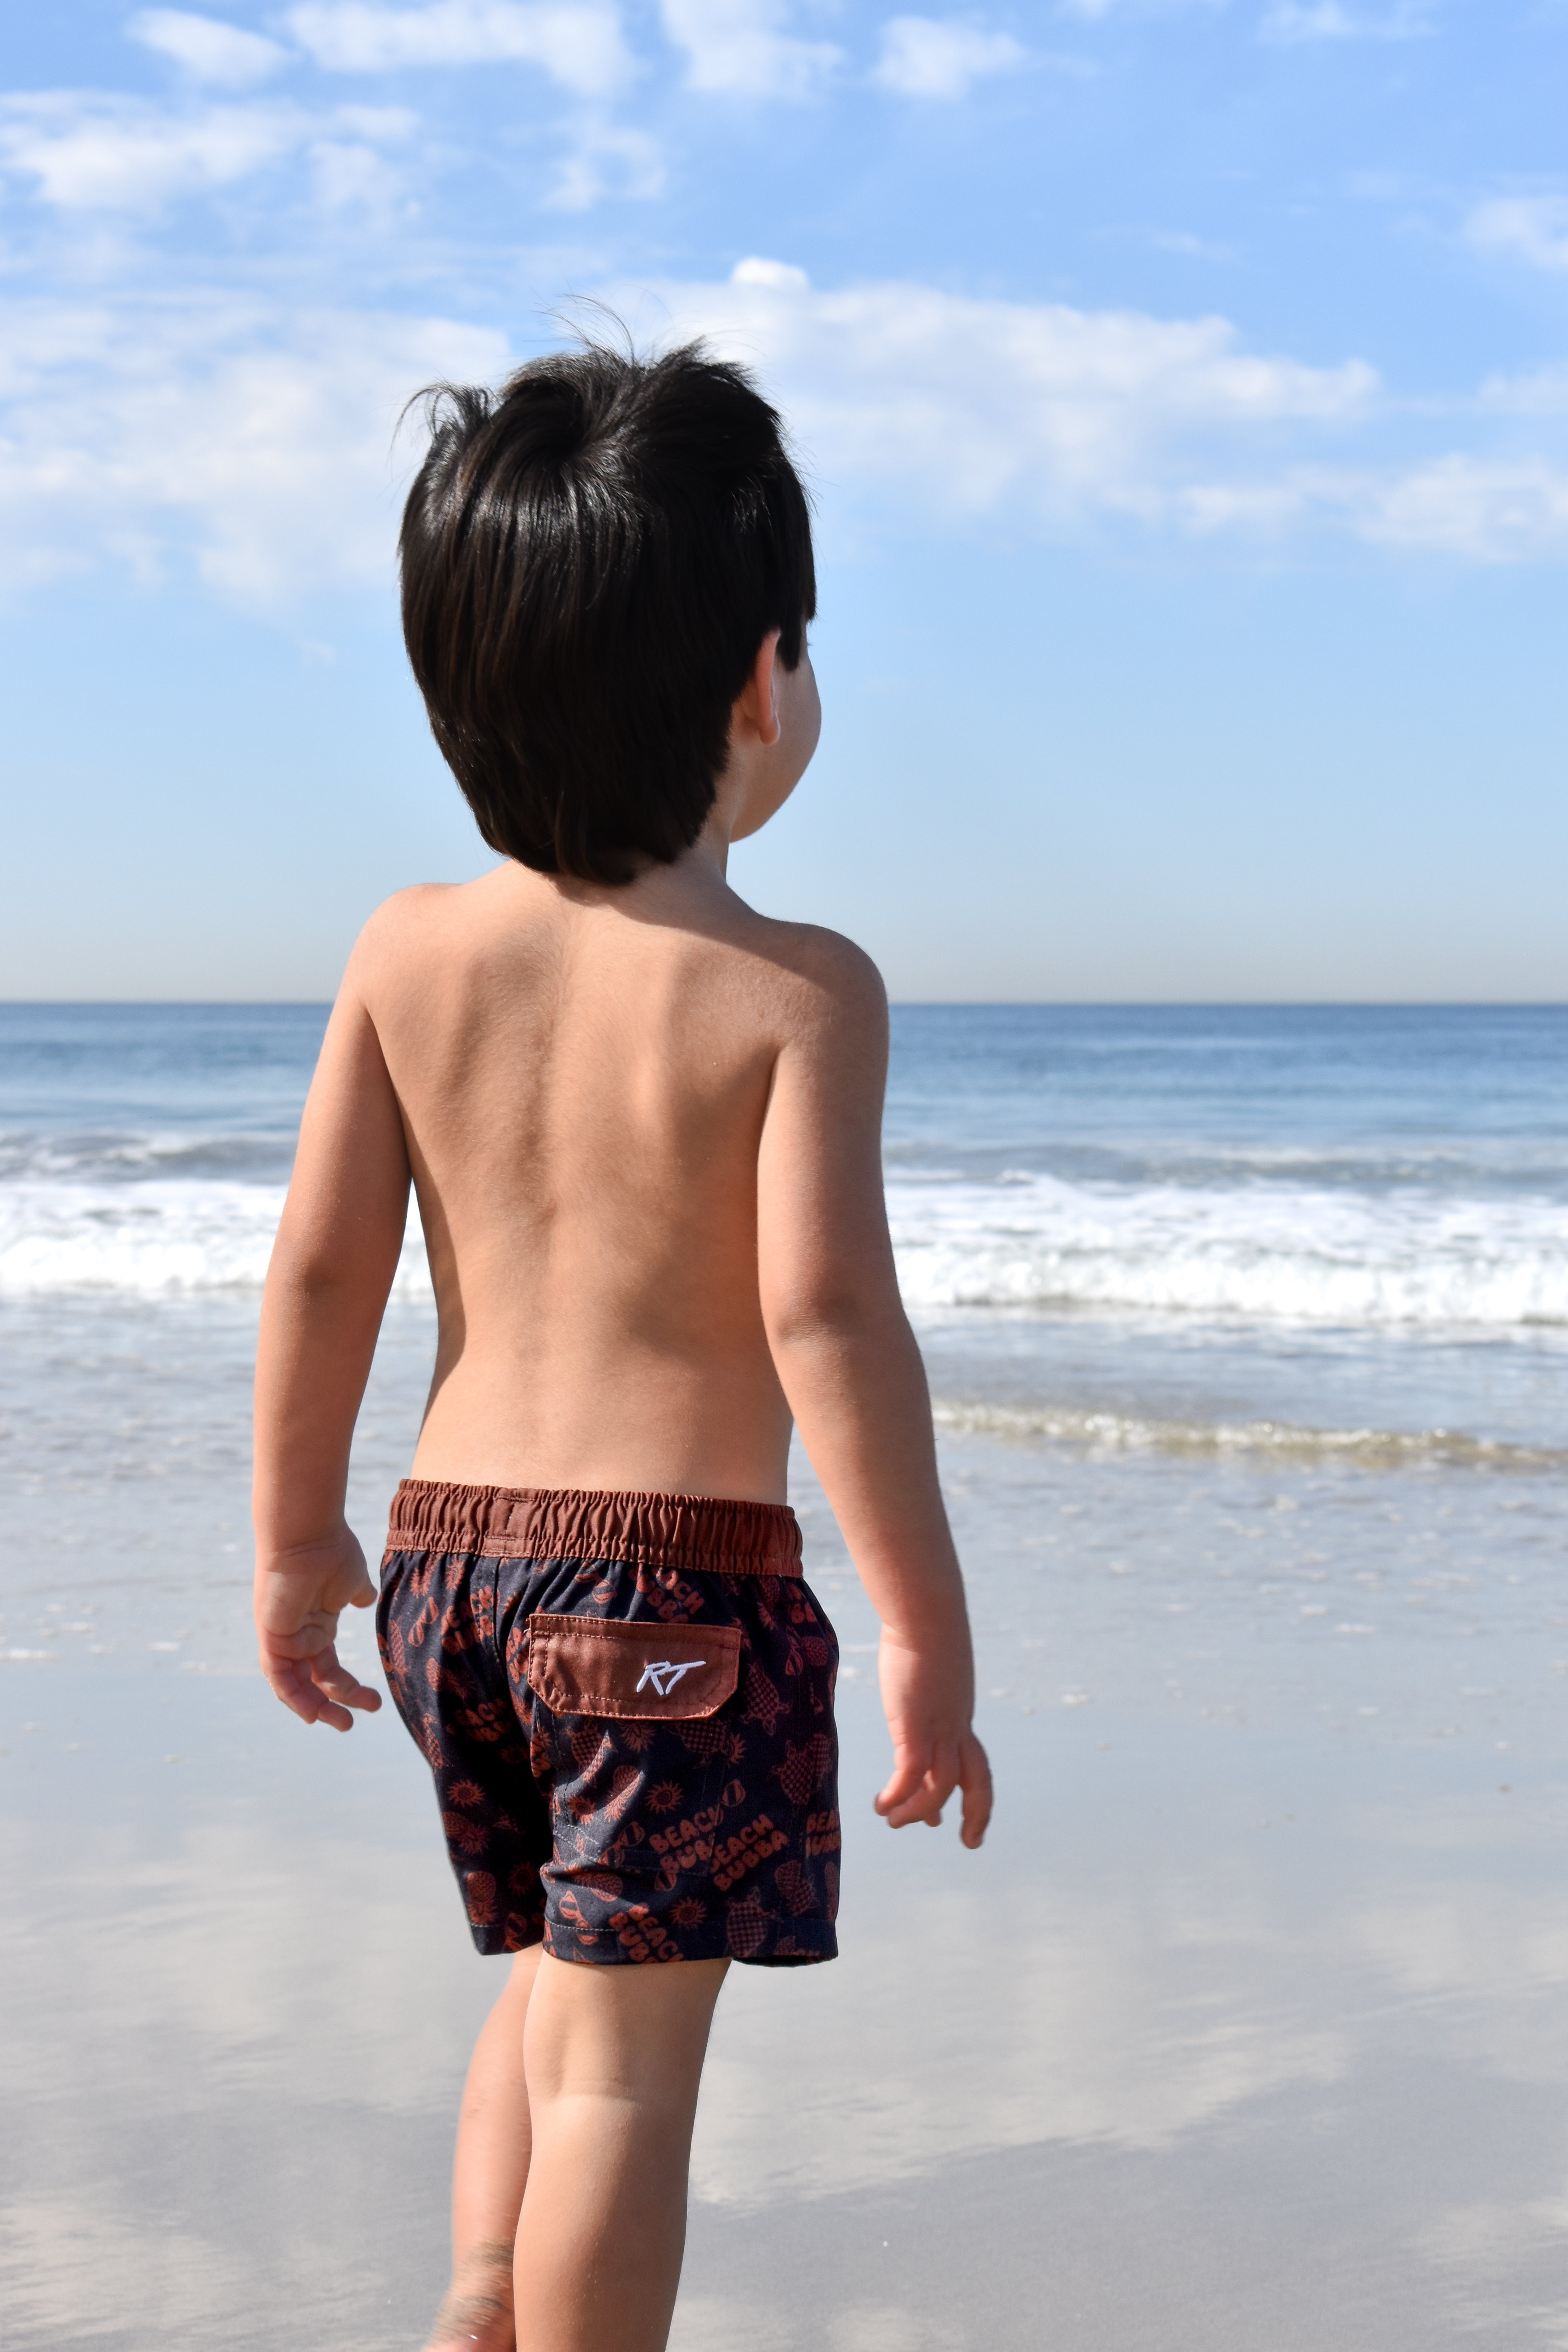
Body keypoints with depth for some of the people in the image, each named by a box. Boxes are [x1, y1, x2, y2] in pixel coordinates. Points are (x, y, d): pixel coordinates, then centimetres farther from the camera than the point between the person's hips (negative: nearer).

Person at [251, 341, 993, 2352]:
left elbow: (320, 1264, 2)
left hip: (452, 1556, 6)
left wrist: (295, 1535, 14)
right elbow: (825, 1316, -18)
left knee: (559, 1973, 25)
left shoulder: (410, 953, 1)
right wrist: (926, 1633, -11)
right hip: (681, 1570, -5)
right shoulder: (796, 991, -12)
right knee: (625, 2054, 1)